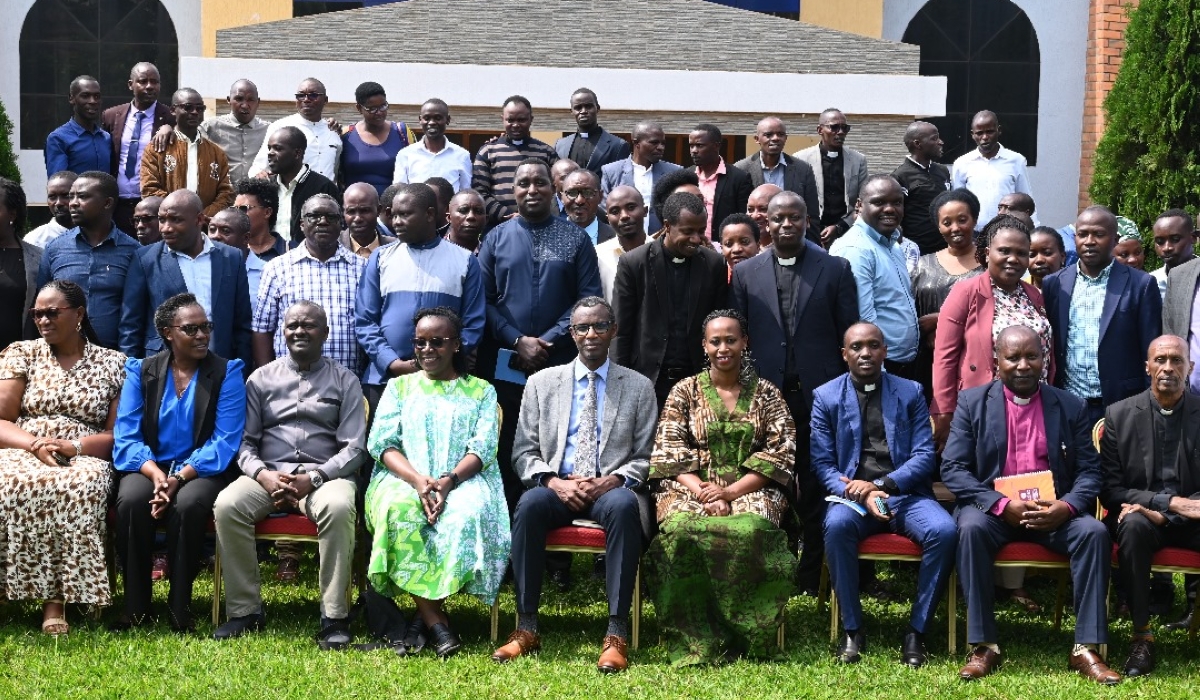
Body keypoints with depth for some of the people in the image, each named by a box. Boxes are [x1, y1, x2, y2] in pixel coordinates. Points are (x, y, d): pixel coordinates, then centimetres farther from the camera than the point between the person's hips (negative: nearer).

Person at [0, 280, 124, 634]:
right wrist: (36, 444, -14)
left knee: (79, 487, -39)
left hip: (83, 460, -1)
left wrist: (74, 446, -13)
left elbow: (118, 435, 5)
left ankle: (58, 597, -32)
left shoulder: (112, 363, 10)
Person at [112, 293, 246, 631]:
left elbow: (224, 441, -9)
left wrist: (180, 478, -23)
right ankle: (135, 606, -16)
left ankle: (180, 606, -18)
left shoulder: (227, 372, 0)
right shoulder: (141, 371, 5)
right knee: (131, 499, -31)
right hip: (150, 468, 2)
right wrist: (156, 475, -23)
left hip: (202, 470, -1)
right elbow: (126, 437, -3)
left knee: (188, 503, -35)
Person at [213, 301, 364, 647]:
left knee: (339, 507, -36)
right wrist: (263, 475, -13)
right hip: (268, 474, 2)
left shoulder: (345, 381, 11)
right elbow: (245, 442, 10)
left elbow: (354, 448, 3)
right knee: (227, 505, -30)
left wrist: (314, 478, -15)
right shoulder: (261, 379, 16)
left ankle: (333, 616, -29)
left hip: (325, 475, -2)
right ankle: (244, 609, -19)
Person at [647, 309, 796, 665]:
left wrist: (730, 492, -12)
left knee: (749, 530, -37)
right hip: (691, 489, 0)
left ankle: (738, 635, -24)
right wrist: (703, 492, -14)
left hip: (750, 491, 0)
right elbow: (669, 453, 3)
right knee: (681, 528, -35)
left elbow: (780, 454, 1)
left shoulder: (766, 394, 10)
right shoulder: (684, 391, 11)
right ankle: (695, 644, -29)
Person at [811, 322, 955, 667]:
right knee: (837, 524, -36)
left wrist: (881, 485, -14)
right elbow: (823, 463, 2)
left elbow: (925, 455, 2)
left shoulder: (911, 392, 11)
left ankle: (916, 630, -15)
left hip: (905, 494, 1)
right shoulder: (826, 397, 9)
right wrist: (860, 495, -17)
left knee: (945, 531, -30)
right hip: (852, 494, -1)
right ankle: (852, 629, -21)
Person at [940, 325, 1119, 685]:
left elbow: (1090, 470, 4)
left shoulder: (1071, 407, 8)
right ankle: (984, 645, -27)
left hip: (1053, 512, 2)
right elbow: (952, 469, -4)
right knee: (971, 528, -34)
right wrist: (1002, 505, -19)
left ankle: (1086, 648, -21)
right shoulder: (972, 402, 3)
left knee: (1094, 531, -27)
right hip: (992, 508, -1)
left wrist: (1066, 506, -18)